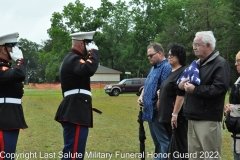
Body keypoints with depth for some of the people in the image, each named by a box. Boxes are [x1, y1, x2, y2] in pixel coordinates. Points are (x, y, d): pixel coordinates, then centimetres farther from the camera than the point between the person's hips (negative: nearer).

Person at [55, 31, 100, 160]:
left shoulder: (72, 59, 21)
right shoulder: (73, 59, -13)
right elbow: (89, 69, -33)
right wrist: (94, 51, -21)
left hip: (74, 111, 11)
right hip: (76, 112, -11)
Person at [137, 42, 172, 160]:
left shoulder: (166, 67, -15)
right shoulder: (154, 67, 17)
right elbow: (147, 85, 24)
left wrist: (157, 106, -17)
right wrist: (141, 96, 7)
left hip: (158, 112, -10)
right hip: (151, 111, 10)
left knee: (163, 140, -4)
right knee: (156, 140, 18)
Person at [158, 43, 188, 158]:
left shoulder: (183, 72, -14)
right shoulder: (171, 72, 15)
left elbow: (181, 95, -21)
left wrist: (175, 114, -23)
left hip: (177, 115, -9)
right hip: (168, 114, 10)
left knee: (181, 144, -1)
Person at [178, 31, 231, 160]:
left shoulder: (220, 64, -9)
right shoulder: (196, 64, 18)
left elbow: (219, 88, -21)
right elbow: (190, 84, 28)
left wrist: (195, 90, -19)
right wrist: (182, 84, 3)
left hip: (208, 119, -9)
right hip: (193, 117, 9)